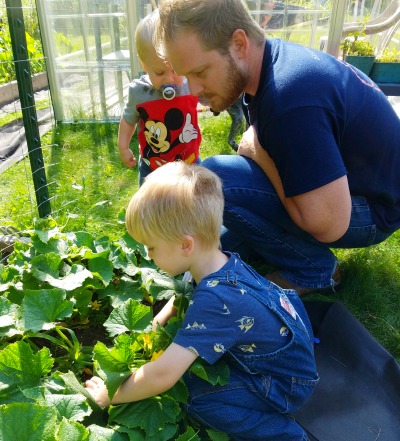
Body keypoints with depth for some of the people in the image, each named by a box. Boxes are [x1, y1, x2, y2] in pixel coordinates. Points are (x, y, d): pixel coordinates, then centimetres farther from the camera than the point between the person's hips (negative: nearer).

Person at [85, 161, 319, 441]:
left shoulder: (214, 300, -35)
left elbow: (161, 376, -35)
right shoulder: (223, 263, -8)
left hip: (288, 383, -8)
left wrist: (110, 395, -18)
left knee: (201, 401, -22)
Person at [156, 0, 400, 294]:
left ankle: (312, 269, -8)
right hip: (326, 186, 8)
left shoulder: (290, 97, -34)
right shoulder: (270, 56, -5)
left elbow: (329, 225, -32)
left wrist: (257, 151, -22)